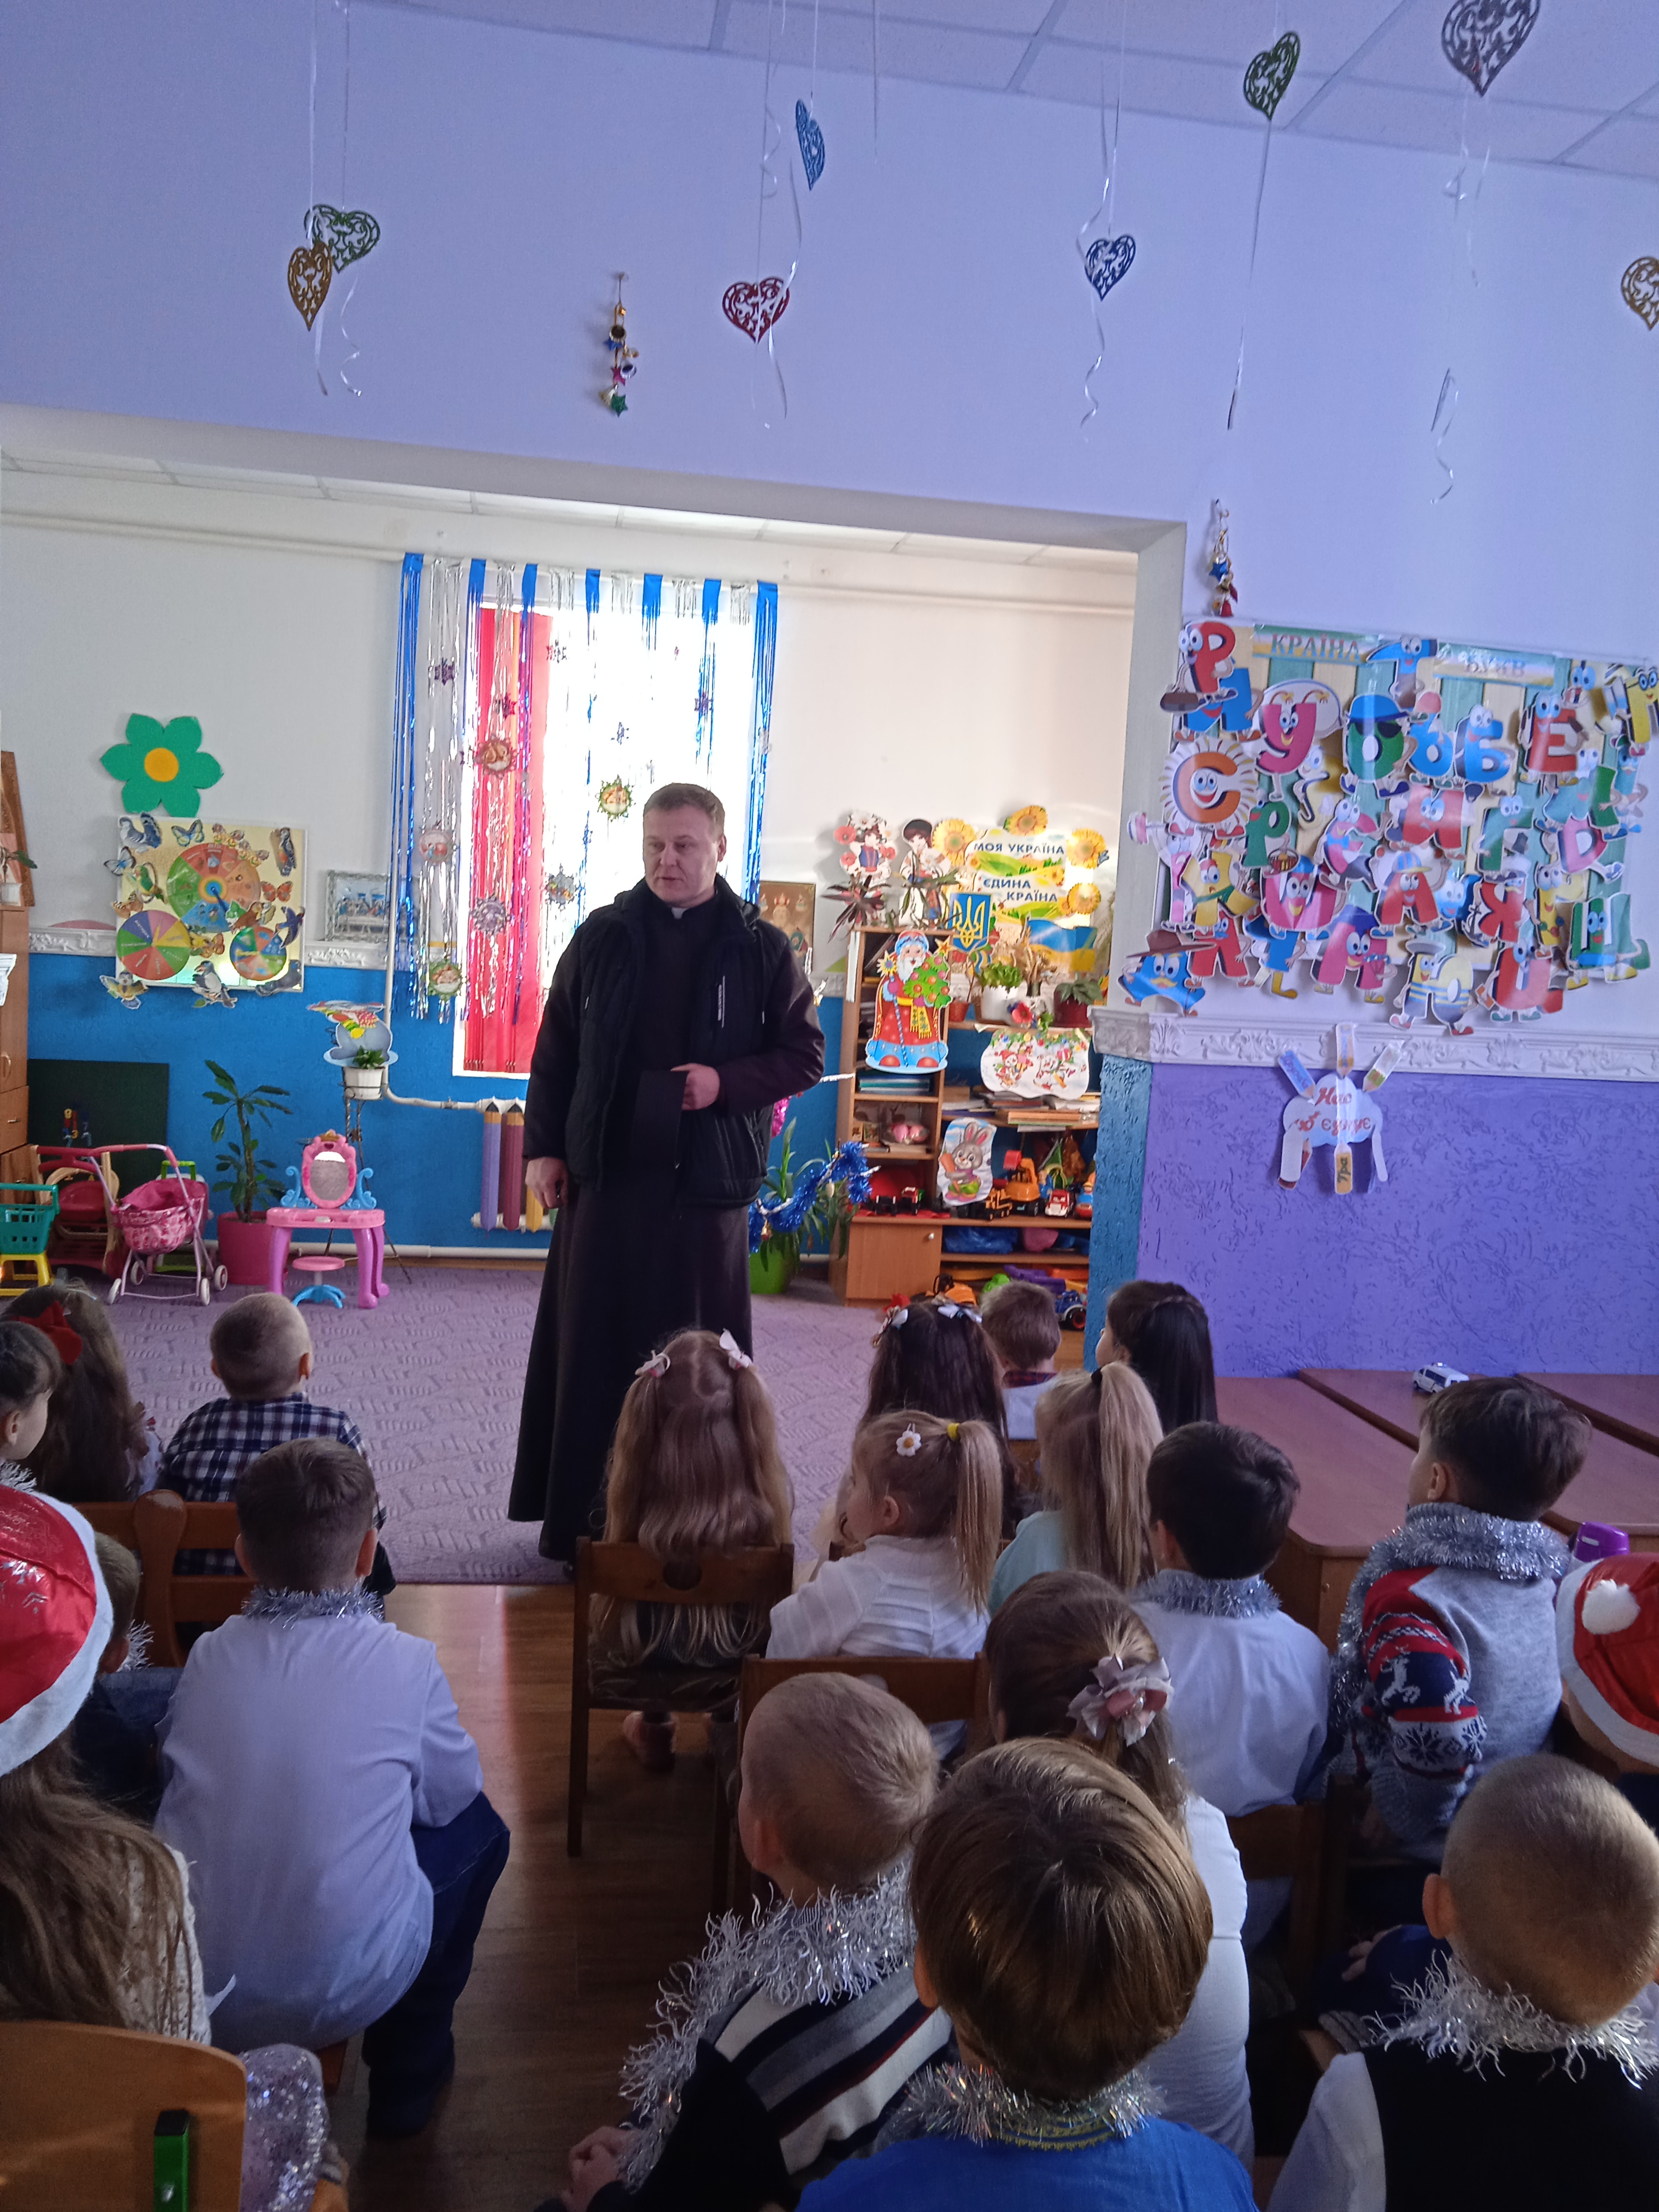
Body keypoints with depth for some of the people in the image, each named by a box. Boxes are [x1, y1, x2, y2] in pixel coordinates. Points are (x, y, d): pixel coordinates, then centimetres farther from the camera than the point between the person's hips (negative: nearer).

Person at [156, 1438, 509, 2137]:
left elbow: (178, 1776, 9)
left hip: (185, 1994, 4)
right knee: (477, 1828, 18)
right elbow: (453, 1794, 2)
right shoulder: (404, 1665, -14)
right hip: (341, 1994, -4)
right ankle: (406, 2077, 28)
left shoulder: (207, 1658, -7)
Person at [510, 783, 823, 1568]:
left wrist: (728, 1082, -13)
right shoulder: (602, 937, 5)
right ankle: (578, 1517, 18)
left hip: (707, 1182, -1)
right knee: (591, 1346, 6)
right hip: (605, 1174, 2)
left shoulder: (761, 949, 1)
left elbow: (804, 1053, 3)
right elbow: (555, 1049, 10)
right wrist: (543, 1146, 5)